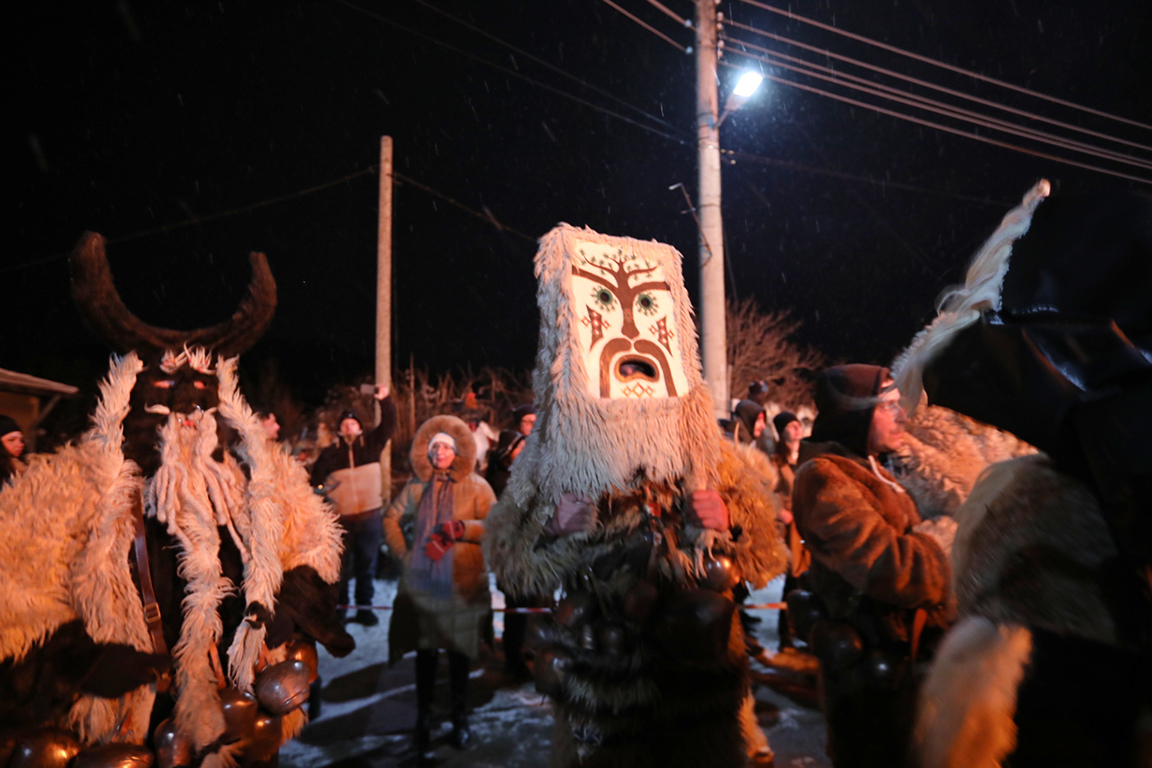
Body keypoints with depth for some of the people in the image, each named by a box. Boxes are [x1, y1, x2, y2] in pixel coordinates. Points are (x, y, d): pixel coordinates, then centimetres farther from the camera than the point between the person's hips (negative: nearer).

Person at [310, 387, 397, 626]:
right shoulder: (330, 452, 4)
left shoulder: (371, 444, 5)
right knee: (341, 566, 9)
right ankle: (339, 607, 21)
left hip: (370, 515, 0)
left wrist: (385, 400, -18)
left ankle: (364, 607, 16)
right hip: (340, 518, 0)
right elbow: (317, 480, 4)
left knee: (366, 564, 7)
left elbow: (388, 424, -4)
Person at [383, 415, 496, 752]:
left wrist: (462, 528, -19)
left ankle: (460, 718, 26)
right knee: (425, 650, 11)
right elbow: (392, 518, 16)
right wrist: (403, 551, 6)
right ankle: (424, 717, 28)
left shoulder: (476, 486, -2)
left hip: (462, 583, -2)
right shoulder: (417, 485, 5)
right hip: (421, 582, 2)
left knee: (459, 652, 8)